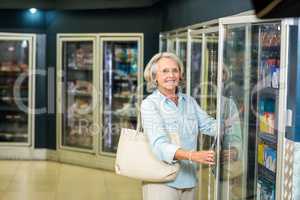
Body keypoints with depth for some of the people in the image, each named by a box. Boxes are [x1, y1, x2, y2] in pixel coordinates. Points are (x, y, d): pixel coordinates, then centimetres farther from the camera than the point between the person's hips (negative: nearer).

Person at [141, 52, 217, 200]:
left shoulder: (189, 101, 9)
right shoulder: (149, 104, -10)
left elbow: (209, 125, 3)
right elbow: (160, 145, -21)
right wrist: (193, 156, -35)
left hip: (189, 180, 5)